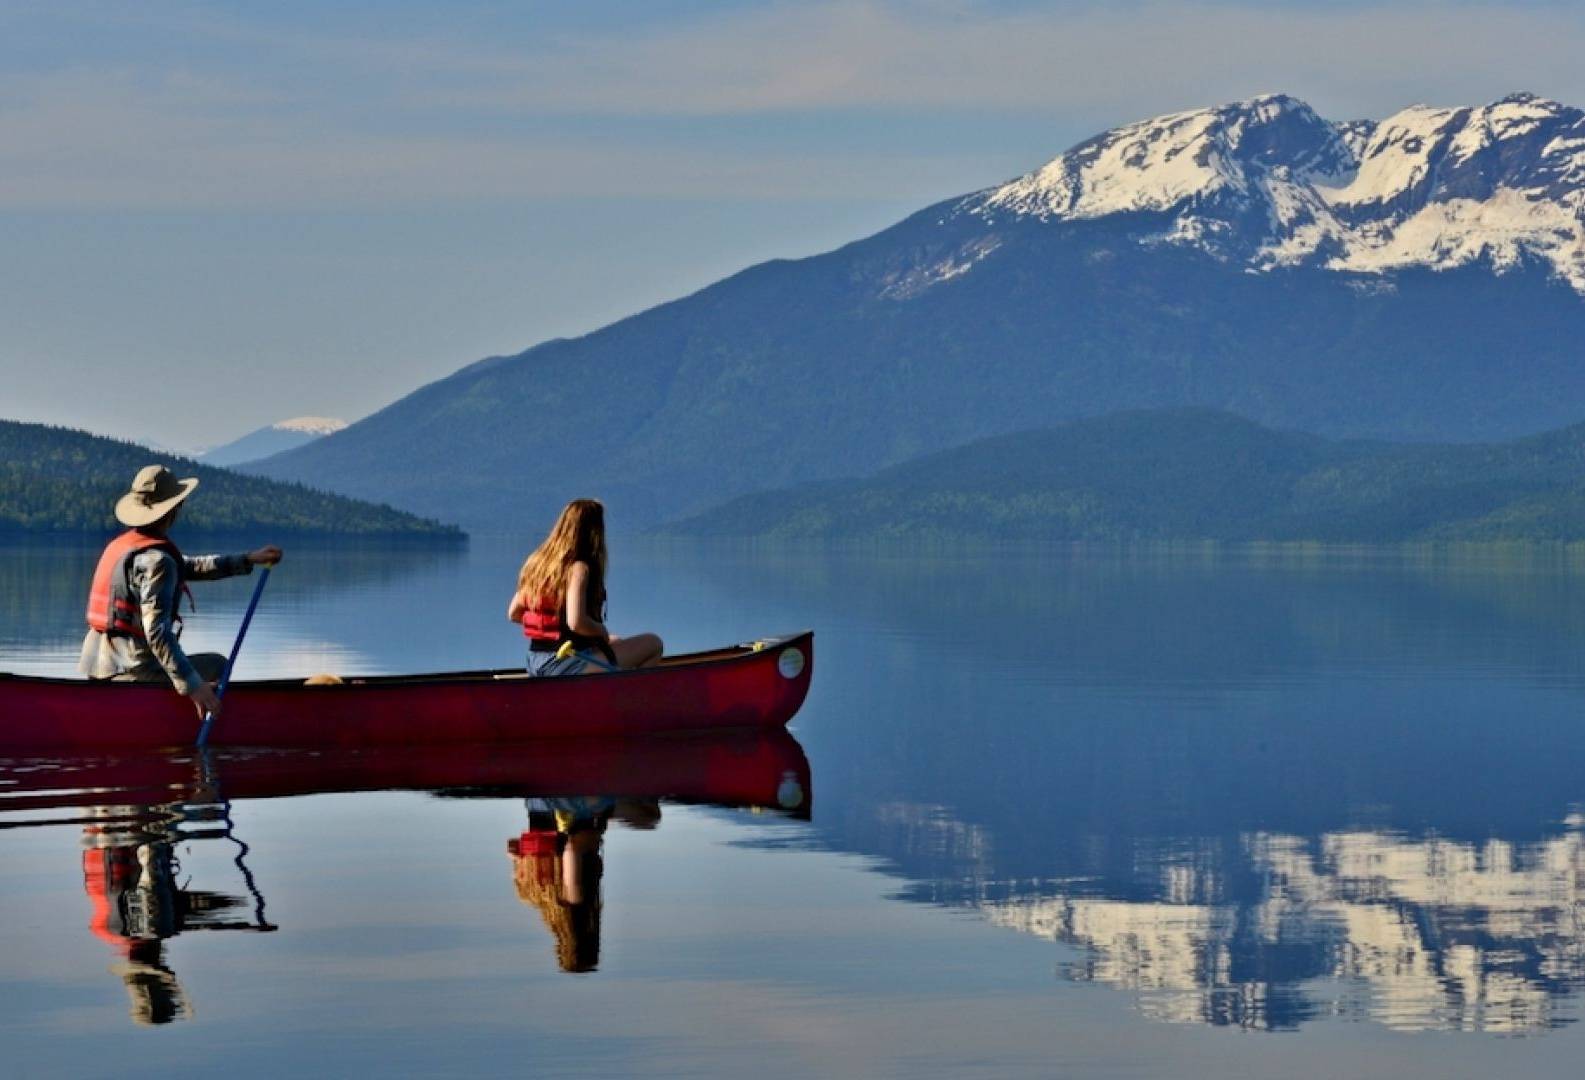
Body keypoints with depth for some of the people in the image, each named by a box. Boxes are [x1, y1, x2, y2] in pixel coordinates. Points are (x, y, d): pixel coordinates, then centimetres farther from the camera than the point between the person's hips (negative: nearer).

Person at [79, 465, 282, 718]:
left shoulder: (120, 545, 13)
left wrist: (248, 560, 22)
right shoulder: (156, 559, -17)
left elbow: (190, 566, 22)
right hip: (133, 673, -9)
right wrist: (190, 685, -29)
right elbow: (156, 629, -27)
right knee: (217, 666, 12)